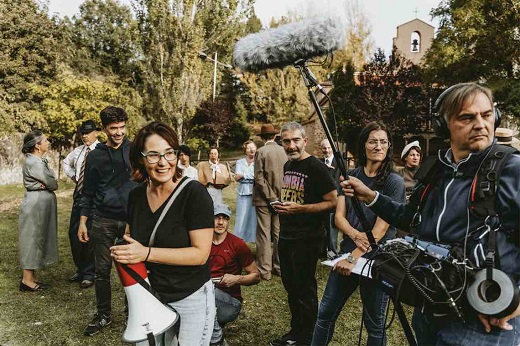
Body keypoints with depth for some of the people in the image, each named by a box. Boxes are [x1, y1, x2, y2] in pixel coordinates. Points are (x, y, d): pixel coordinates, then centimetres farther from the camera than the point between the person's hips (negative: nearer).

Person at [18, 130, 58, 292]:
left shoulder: (39, 160, 12)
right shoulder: (32, 162, -18)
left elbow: (52, 183, 8)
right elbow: (52, 184, -19)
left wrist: (46, 183, -12)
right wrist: (47, 184, 2)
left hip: (42, 205, 10)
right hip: (36, 205, -10)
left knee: (38, 240, 14)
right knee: (32, 240, -1)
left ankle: (30, 277, 23)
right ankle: (27, 280, 8)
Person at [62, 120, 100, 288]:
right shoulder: (78, 151, 10)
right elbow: (66, 162, 30)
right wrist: (72, 175, 15)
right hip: (79, 194, 7)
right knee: (73, 232, 12)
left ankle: (89, 274, 15)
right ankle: (80, 269, 29)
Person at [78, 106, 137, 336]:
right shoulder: (95, 156, 4)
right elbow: (88, 192, 8)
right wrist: (83, 222, 3)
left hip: (132, 219, 0)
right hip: (103, 221, 1)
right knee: (102, 270, 7)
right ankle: (103, 315, 23)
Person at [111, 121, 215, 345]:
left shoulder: (195, 193, -18)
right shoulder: (137, 195, 1)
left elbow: (200, 254, -21)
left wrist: (146, 253, -26)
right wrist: (125, 254, -5)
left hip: (190, 299, -5)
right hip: (148, 298, 5)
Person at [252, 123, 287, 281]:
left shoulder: (261, 152, -10)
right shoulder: (283, 151, 1)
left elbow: (259, 178, -15)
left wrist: (270, 196, -10)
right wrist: (278, 197, 12)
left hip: (264, 199, -4)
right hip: (281, 198, 4)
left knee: (264, 234, 1)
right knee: (279, 234, 12)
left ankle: (265, 270, 5)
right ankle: (279, 266, 21)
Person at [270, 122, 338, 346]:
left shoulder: (316, 167, -14)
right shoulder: (287, 166, 10)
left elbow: (333, 202, -19)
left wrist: (298, 208, -24)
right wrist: (281, 206, 7)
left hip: (307, 239, -8)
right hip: (286, 236, 8)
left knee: (305, 290, 4)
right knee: (290, 286, 18)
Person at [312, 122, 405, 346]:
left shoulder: (394, 182, -10)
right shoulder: (351, 176, 4)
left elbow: (381, 228, -16)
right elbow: (339, 216, 1)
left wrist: (355, 257, -20)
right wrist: (355, 235, -19)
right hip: (347, 253, 4)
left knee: (374, 323, 12)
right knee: (325, 312, 11)